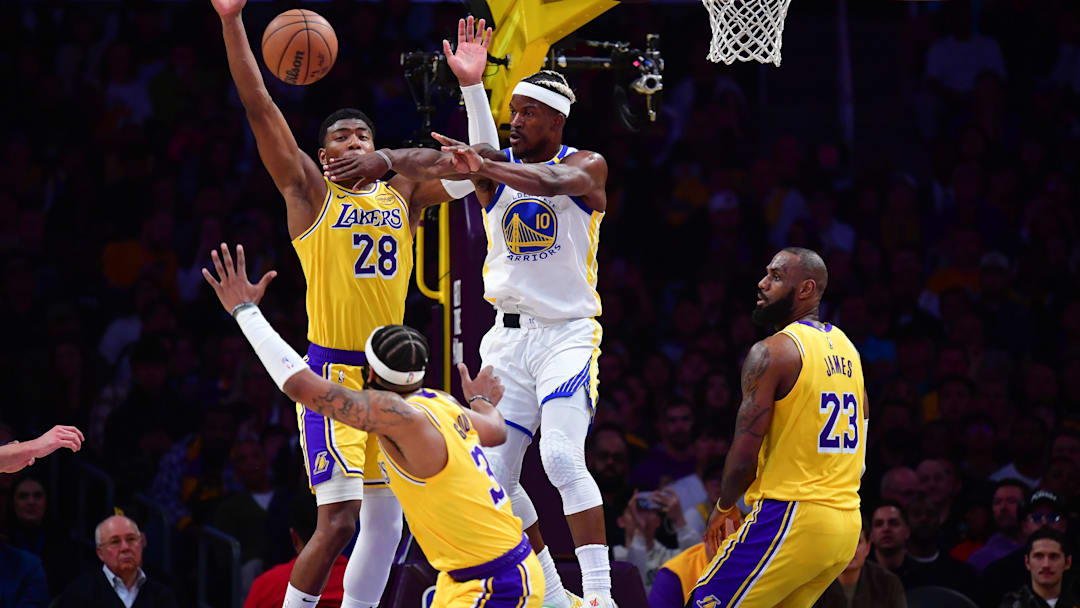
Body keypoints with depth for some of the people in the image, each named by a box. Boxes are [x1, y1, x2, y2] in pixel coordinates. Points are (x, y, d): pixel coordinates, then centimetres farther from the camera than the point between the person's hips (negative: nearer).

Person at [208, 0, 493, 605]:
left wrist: (471, 85, 1)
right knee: (339, 518, -15)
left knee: (388, 520, 9)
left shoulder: (403, 193, 12)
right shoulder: (310, 192, -1)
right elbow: (260, 107, -9)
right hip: (334, 373, -6)